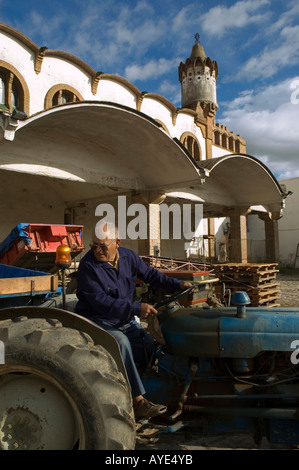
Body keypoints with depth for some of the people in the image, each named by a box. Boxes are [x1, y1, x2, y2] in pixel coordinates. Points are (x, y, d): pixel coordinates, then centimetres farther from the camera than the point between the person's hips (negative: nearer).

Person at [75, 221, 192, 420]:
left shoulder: (128, 256, -2)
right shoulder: (88, 266, -19)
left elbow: (150, 274, 11)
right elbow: (101, 302, -25)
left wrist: (177, 285, 0)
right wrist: (136, 308, -31)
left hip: (126, 320, 6)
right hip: (98, 322, -6)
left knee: (150, 348, -8)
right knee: (121, 342, -32)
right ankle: (138, 401, -27)